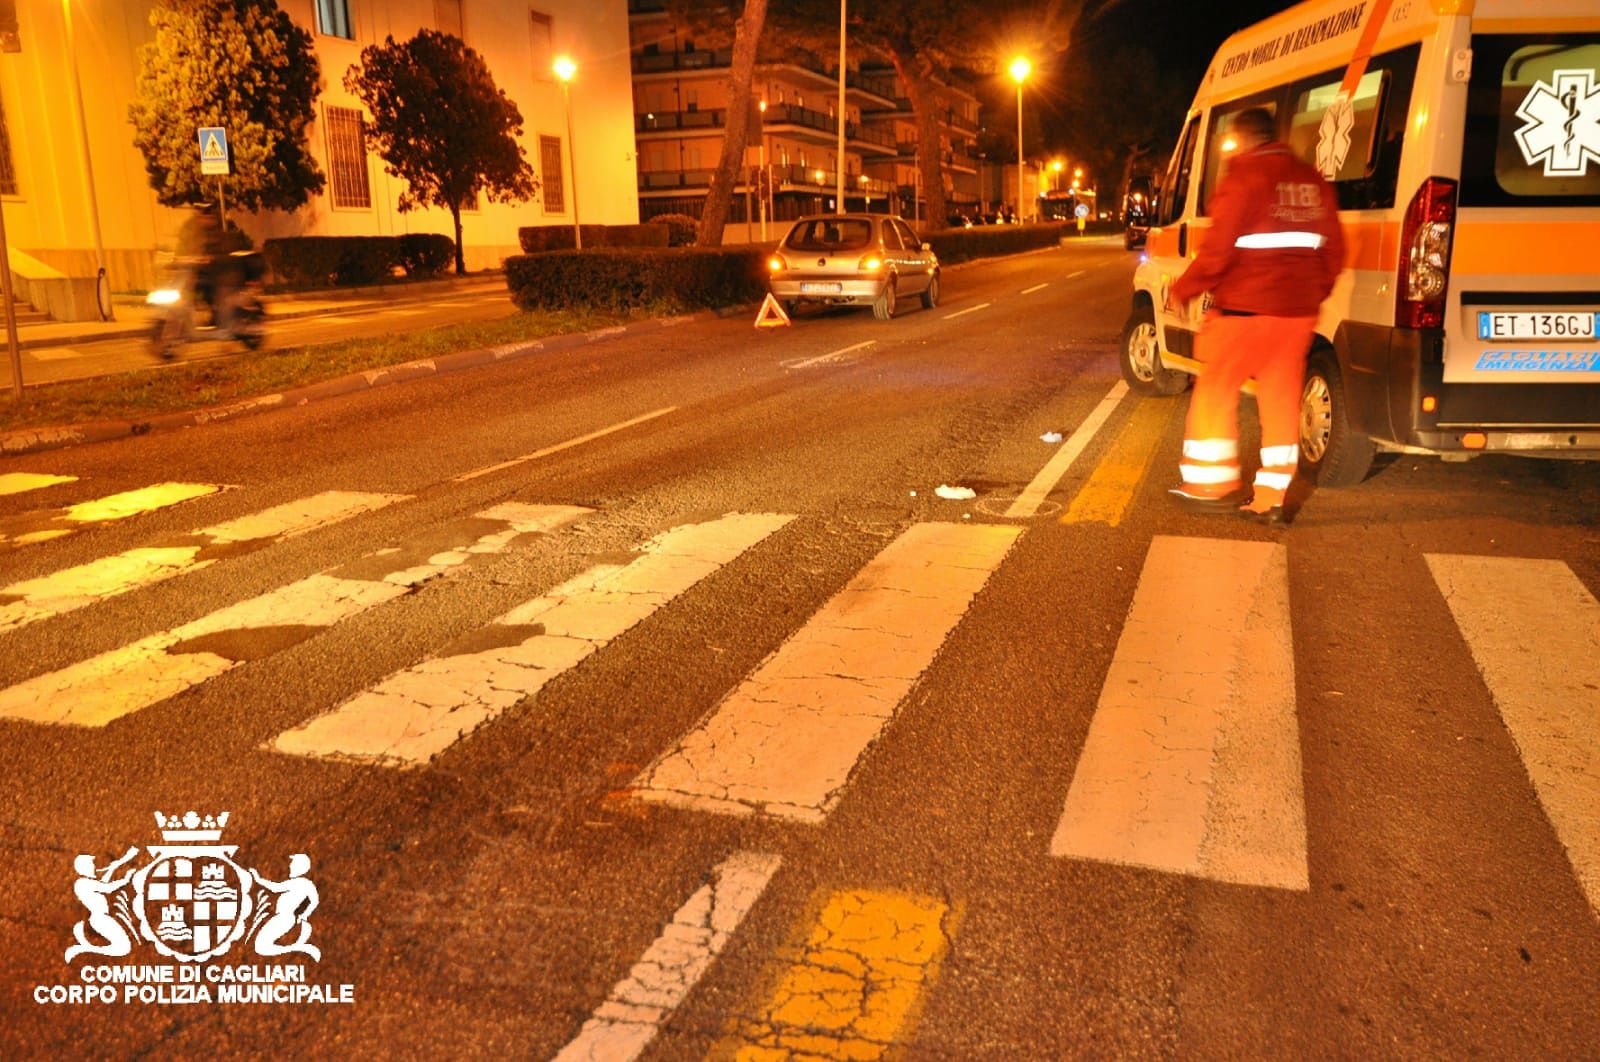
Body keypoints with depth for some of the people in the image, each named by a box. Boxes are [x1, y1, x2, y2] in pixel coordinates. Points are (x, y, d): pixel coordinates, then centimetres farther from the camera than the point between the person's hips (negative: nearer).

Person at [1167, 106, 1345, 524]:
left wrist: (1183, 289, -2)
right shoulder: (1313, 182, 13)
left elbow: (1219, 247, -14)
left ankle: (1214, 484, 10)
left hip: (1247, 308, -7)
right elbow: (1333, 251, 15)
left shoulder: (1245, 176, -8)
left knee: (1215, 390, 7)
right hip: (1298, 311, 7)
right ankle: (1271, 498, 11)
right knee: (1281, 400, 9)